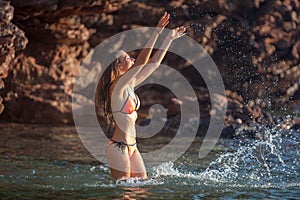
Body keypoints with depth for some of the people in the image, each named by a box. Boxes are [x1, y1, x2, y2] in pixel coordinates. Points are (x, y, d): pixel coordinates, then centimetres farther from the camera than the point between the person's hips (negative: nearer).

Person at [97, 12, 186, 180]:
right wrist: (158, 31, -20)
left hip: (131, 147, 9)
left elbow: (154, 63, 15)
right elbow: (142, 61, -22)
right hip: (119, 147, -9)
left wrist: (170, 38, 17)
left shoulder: (129, 85, 10)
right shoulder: (117, 87, -14)